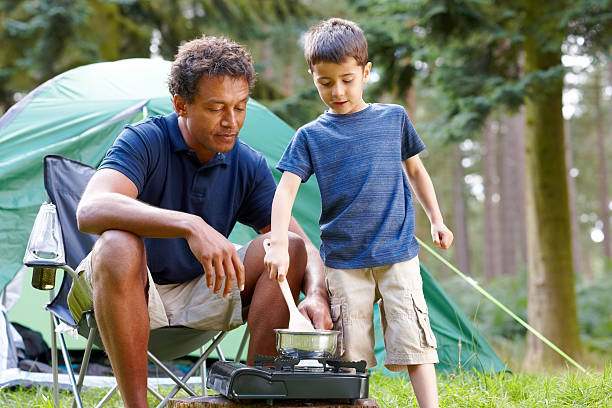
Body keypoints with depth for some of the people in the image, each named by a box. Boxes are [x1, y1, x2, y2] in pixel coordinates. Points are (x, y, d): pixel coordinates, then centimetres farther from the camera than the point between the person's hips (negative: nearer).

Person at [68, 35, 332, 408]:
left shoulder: (250, 166, -4)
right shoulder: (144, 141, -19)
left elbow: (306, 246, -4)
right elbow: (90, 210, -39)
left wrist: (316, 296, -27)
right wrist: (190, 225, -51)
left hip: (200, 293, 4)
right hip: (127, 293, -4)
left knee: (288, 248, -17)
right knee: (119, 245, -38)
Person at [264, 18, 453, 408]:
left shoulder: (393, 118, 7)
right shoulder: (310, 136, 3)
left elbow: (415, 171, 20)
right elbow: (285, 190, -6)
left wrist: (436, 220, 16)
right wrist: (279, 243, -20)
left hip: (398, 254, 0)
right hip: (344, 261, 0)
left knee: (413, 340, -6)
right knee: (351, 351, 0)